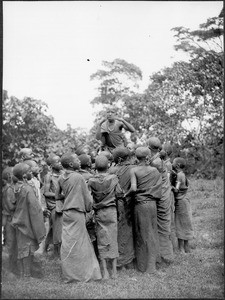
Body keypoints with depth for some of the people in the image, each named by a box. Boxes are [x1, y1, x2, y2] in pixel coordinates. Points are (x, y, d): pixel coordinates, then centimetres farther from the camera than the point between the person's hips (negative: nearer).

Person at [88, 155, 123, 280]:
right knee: (113, 239, 8)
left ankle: (105, 271, 6)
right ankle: (114, 271, 10)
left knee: (102, 241, 7)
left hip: (99, 212, 1)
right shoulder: (113, 178, -9)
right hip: (111, 210, -1)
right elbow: (119, 193, -5)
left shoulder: (91, 181, -7)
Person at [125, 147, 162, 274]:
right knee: (152, 234, 11)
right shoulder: (155, 170, 1)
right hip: (152, 204, 1)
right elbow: (159, 191, 4)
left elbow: (133, 188, -19)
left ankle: (142, 265, 17)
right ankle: (151, 265, 14)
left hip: (140, 205, -1)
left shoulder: (134, 170, -7)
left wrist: (126, 194, -3)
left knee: (141, 235, 9)